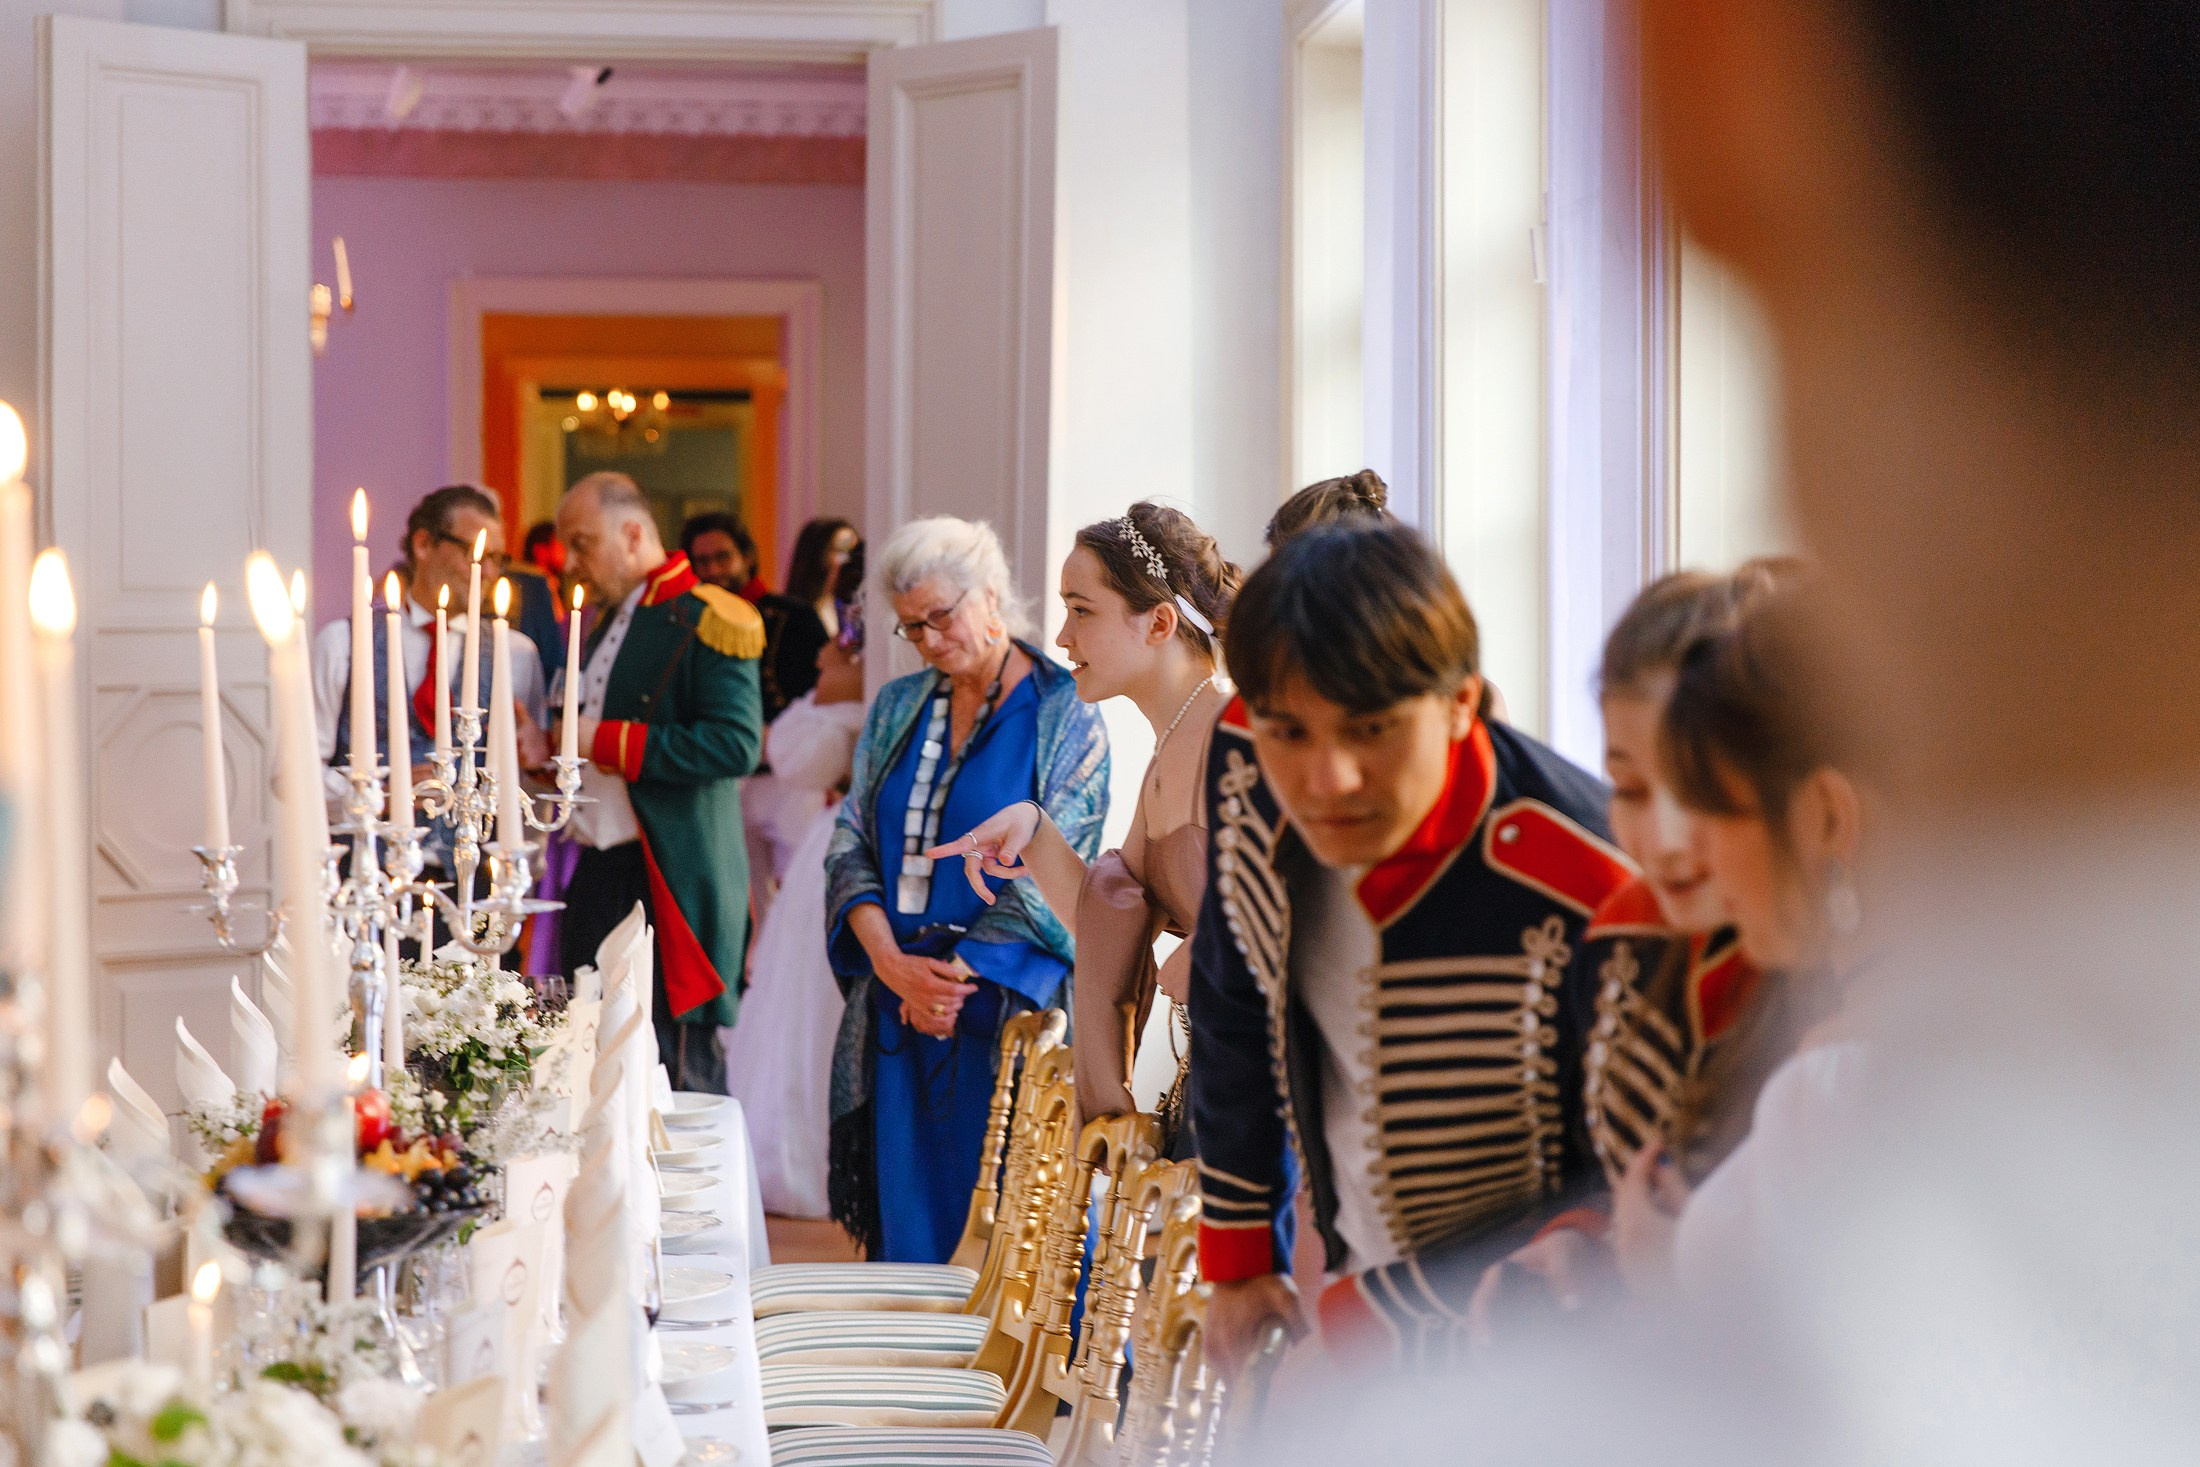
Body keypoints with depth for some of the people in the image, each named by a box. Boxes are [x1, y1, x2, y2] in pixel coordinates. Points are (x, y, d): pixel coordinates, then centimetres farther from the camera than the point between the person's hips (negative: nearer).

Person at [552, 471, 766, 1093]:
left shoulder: (704, 619, -9)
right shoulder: (605, 622, 18)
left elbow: (736, 744, -20)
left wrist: (605, 741, -18)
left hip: (673, 883, -9)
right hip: (599, 877, 9)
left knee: (679, 1078, -7)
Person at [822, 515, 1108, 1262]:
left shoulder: (1063, 716, -3)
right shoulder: (897, 709, 12)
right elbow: (851, 844, 7)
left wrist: (959, 973, -12)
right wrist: (891, 962, -8)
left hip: (1006, 1013, -4)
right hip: (894, 1011, 5)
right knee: (906, 1224, 6)